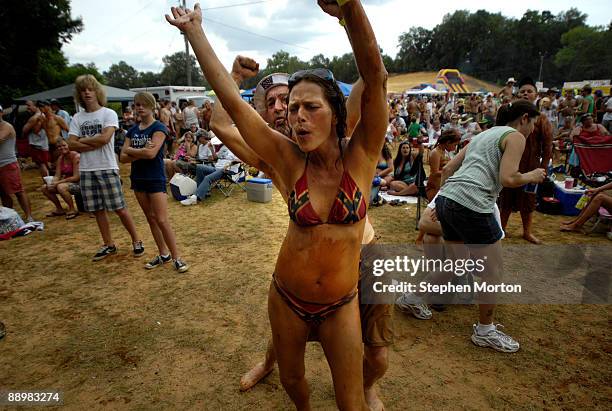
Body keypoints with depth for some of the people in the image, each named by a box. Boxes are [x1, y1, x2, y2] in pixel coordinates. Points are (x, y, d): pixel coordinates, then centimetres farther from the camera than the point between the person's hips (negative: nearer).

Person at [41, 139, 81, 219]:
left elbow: (76, 177, -21)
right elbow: (57, 176, 4)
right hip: (67, 182, 8)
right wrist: (53, 183, -18)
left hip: (78, 183, -8)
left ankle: (72, 210, -14)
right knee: (44, 188, -2)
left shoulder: (76, 156, -16)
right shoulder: (60, 158, 5)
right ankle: (59, 209, 13)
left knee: (61, 187, -33)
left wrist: (58, 182, -23)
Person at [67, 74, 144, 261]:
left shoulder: (108, 114, -3)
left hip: (107, 168, -5)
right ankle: (109, 245, 22)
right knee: (98, 210, 10)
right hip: (86, 170, 5)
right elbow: (71, 144, -1)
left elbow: (104, 138, -17)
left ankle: (136, 241, 12)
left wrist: (83, 140, -4)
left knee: (120, 208, -3)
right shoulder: (77, 118, 9)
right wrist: (95, 144, -12)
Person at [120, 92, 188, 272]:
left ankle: (177, 257, 0)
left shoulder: (159, 128, -8)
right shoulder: (132, 130, 9)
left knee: (162, 220, -9)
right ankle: (163, 254, 22)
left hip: (156, 178, -7)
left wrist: (130, 150, -7)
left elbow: (151, 153, -22)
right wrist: (141, 152, -17)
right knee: (150, 218, 11)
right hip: (138, 178, 7)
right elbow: (123, 158, 0)